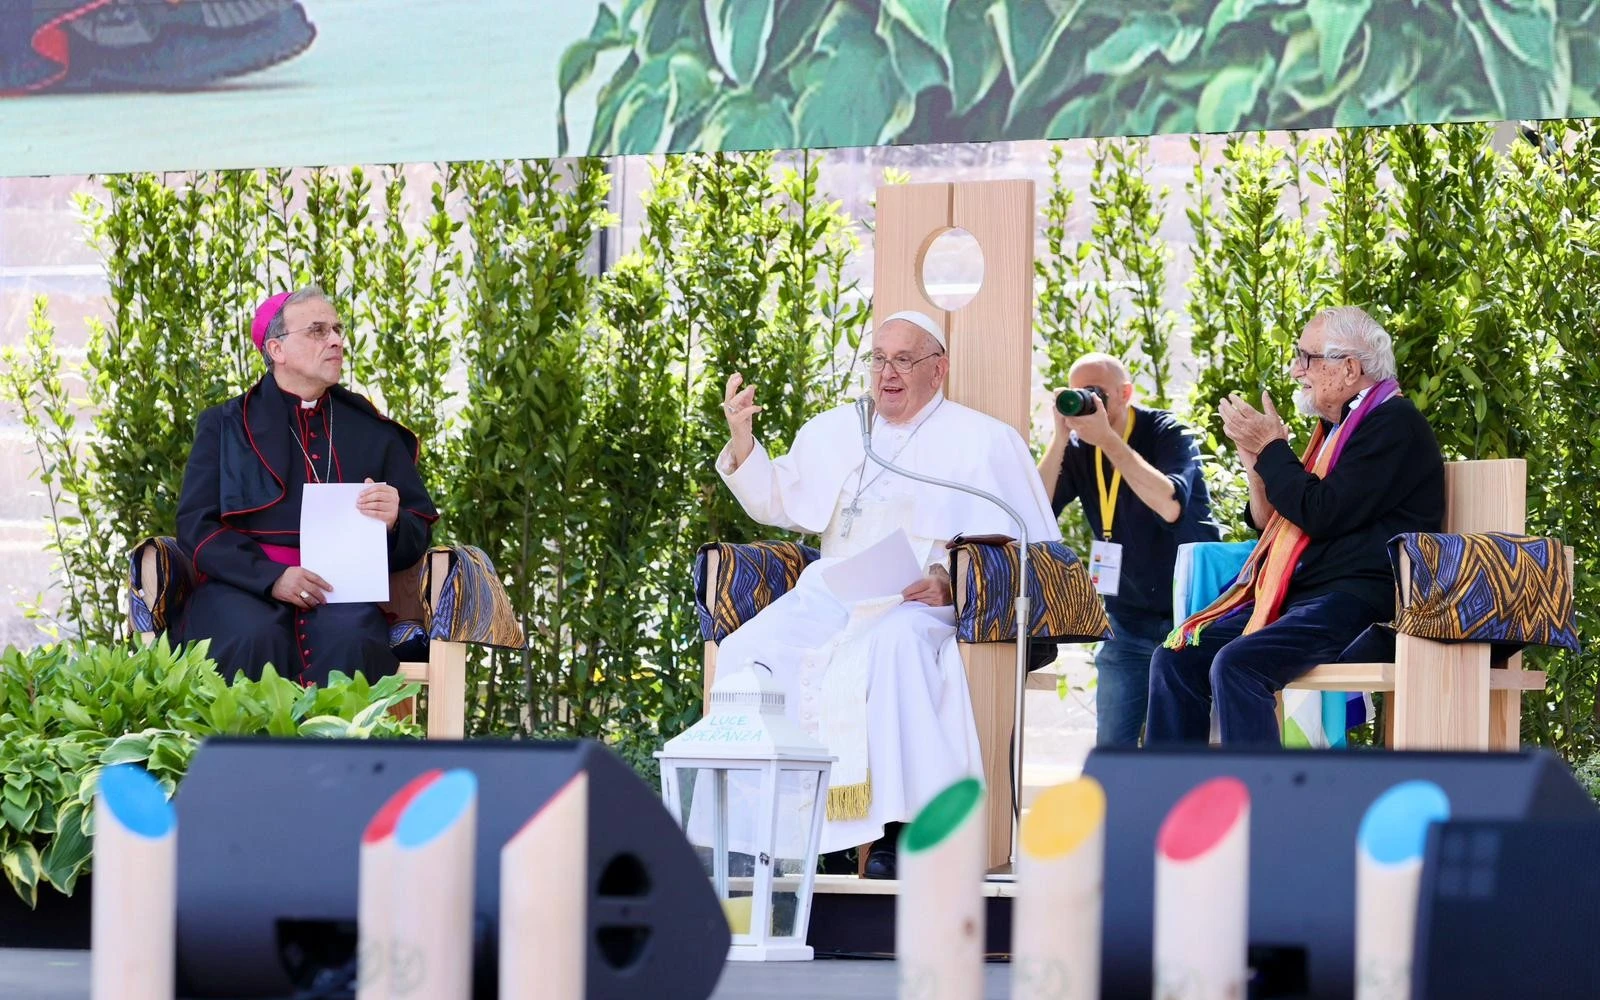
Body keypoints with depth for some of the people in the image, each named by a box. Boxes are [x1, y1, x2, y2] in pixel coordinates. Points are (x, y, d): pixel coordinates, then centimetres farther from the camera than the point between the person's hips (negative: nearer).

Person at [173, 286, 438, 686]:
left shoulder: (373, 430, 21)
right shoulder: (225, 426, 15)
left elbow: (420, 529, 18)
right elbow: (196, 526, 3)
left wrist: (394, 521, -9)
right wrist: (272, 578, -14)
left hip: (341, 591, 1)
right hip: (244, 586, -1)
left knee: (349, 639, -34)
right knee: (255, 638, -36)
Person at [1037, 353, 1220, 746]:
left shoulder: (1166, 434, -10)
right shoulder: (1077, 449, 3)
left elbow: (1170, 506, -29)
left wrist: (1108, 439, -28)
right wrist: (1061, 438, -17)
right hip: (1128, 619, 5)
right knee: (1112, 748, 0)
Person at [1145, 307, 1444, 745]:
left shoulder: (1394, 425, -8)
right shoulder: (1336, 427, 22)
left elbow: (1322, 514, -19)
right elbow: (1273, 525, 25)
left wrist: (1270, 448, -7)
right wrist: (1255, 461, 9)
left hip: (1355, 603, -10)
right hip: (1290, 597, 10)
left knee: (1237, 665, -30)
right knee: (1176, 658, -2)